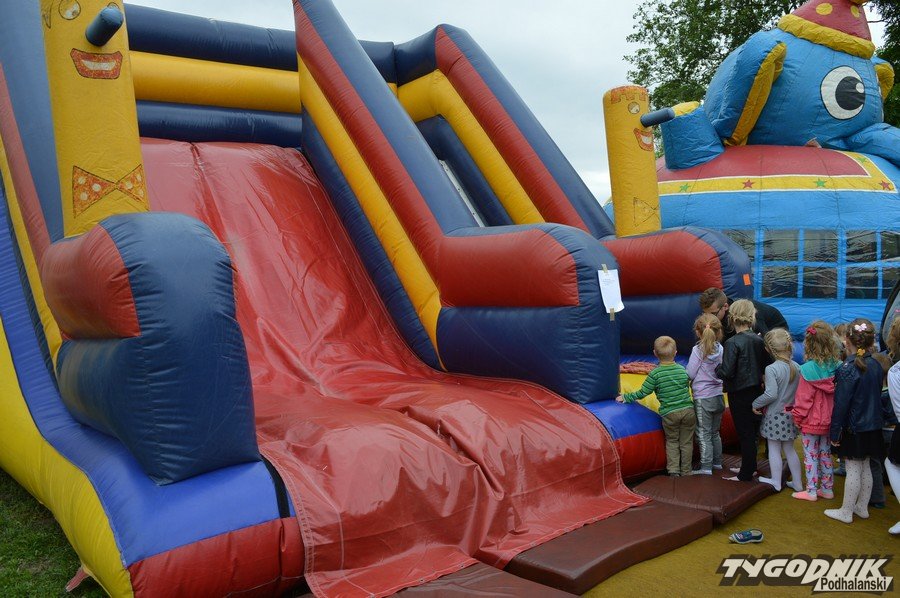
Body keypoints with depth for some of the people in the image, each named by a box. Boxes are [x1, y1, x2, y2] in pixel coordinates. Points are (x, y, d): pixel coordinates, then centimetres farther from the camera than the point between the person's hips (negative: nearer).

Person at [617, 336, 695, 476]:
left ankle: (673, 470, 8)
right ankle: (686, 472, 20)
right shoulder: (682, 370, 4)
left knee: (672, 441, 16)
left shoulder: (655, 374, -8)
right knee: (686, 442, 14)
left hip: (669, 414, -2)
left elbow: (642, 393, -6)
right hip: (688, 410, 3)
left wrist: (625, 397, 5)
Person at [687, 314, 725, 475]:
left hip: (703, 398, -6)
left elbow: (690, 374, -12)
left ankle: (706, 467, 3)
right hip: (718, 396, 6)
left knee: (704, 434, 1)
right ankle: (717, 462, 29)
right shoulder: (720, 349, -2)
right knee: (715, 432, 20)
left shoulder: (698, 350, -16)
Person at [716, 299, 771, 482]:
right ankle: (750, 467, 32)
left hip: (740, 395, -7)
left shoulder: (733, 342, -21)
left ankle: (746, 474, 12)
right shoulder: (758, 340, -1)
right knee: (751, 431, 19)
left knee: (745, 434, 2)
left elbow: (727, 372, -23)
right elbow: (765, 366, 8)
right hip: (756, 391, 7)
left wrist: (717, 369, -4)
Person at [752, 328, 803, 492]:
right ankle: (797, 482, 25)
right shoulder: (797, 367, -1)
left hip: (774, 415, -6)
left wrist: (756, 403, -11)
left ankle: (776, 482, 17)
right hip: (790, 414, 6)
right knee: (789, 449, 18)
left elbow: (771, 394, -24)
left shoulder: (771, 369, -20)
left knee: (774, 449, 8)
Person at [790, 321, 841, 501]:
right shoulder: (837, 367, -8)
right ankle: (827, 488, 27)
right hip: (829, 420, 5)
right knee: (825, 454, 18)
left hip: (811, 421, -5)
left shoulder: (808, 369, -22)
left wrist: (797, 417, -3)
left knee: (810, 455, 6)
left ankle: (811, 491, 12)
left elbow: (803, 398, -16)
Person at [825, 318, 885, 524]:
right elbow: (877, 397, 10)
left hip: (854, 428, -6)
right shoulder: (876, 366, 0)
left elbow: (841, 404, -18)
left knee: (853, 469, 1)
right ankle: (862, 507, 29)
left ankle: (846, 512, 12)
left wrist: (835, 432, -12)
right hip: (873, 427, 7)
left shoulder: (847, 369, -20)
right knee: (865, 468, 16)